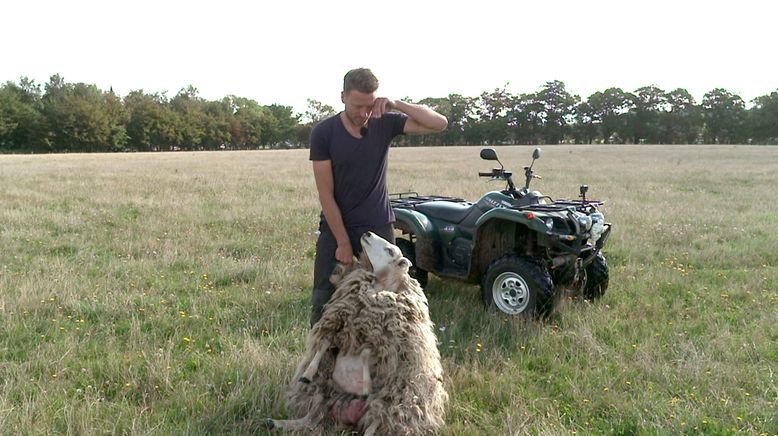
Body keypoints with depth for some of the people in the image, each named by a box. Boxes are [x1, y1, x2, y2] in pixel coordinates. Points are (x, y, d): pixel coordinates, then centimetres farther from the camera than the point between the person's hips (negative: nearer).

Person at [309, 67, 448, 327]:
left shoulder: (385, 123, -4)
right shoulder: (323, 133, -10)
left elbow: (439, 123, -11)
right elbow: (326, 193, -10)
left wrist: (396, 105, -21)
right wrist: (343, 242, -12)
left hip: (378, 226, 1)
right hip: (335, 226, -1)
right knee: (323, 301, 2)